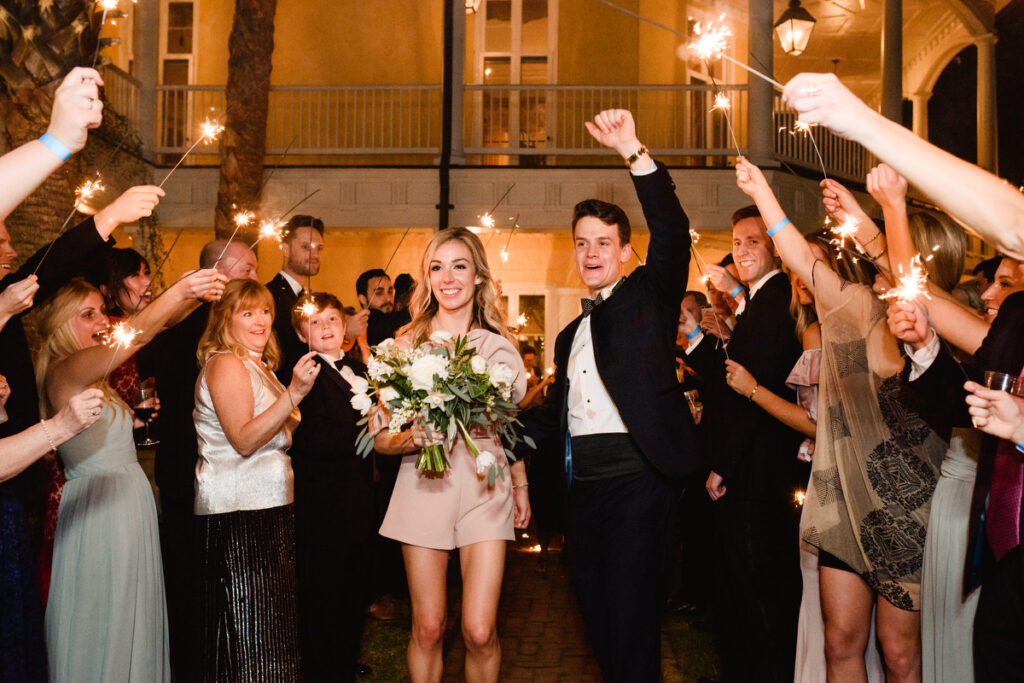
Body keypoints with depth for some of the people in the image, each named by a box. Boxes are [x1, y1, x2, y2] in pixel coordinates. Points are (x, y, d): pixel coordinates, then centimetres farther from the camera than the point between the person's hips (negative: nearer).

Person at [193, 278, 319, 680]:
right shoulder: (226, 363, -11)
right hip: (239, 511, -10)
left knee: (269, 623, 12)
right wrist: (294, 393, -27)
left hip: (268, 505, 10)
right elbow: (244, 440, -21)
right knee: (250, 629, -6)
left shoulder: (258, 366, 19)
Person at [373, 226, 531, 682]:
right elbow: (381, 436, -1)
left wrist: (521, 486, 18)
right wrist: (412, 438, -21)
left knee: (479, 632, -5)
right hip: (424, 488, 0)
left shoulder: (498, 346, 4)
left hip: (485, 488, 0)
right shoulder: (406, 345, 1)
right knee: (428, 630, 5)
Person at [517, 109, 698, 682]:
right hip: (584, 483, 7)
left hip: (636, 474, -6)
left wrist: (635, 153, -19)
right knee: (598, 614, 11)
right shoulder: (571, 334, 23)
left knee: (632, 618, -8)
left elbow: (673, 236, -12)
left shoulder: (647, 297, 6)